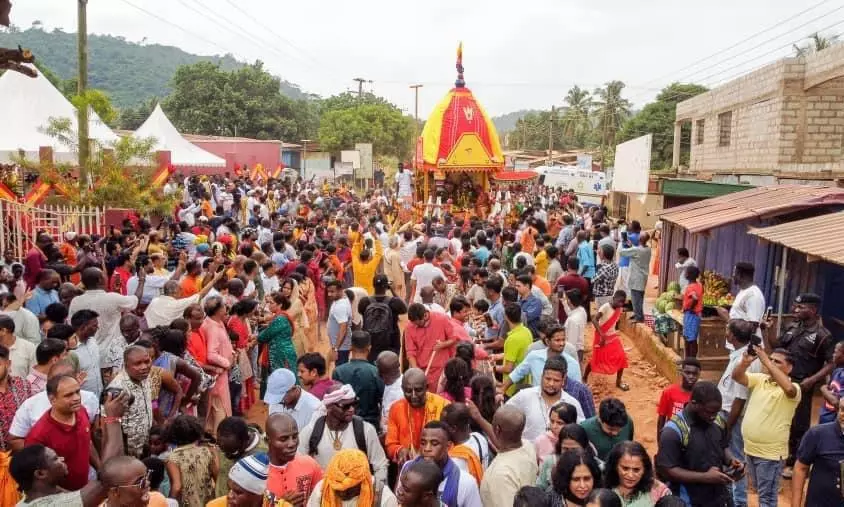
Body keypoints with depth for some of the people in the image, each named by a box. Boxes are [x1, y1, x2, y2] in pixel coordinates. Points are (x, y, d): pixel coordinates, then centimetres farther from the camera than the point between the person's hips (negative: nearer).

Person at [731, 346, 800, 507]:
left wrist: (766, 361, -38)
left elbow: (788, 388, -36)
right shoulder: (760, 379, 3)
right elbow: (736, 377, -9)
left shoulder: (793, 388, -13)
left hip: (770, 452, -6)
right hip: (751, 448, 6)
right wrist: (745, 362, -29)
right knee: (761, 492, 24)